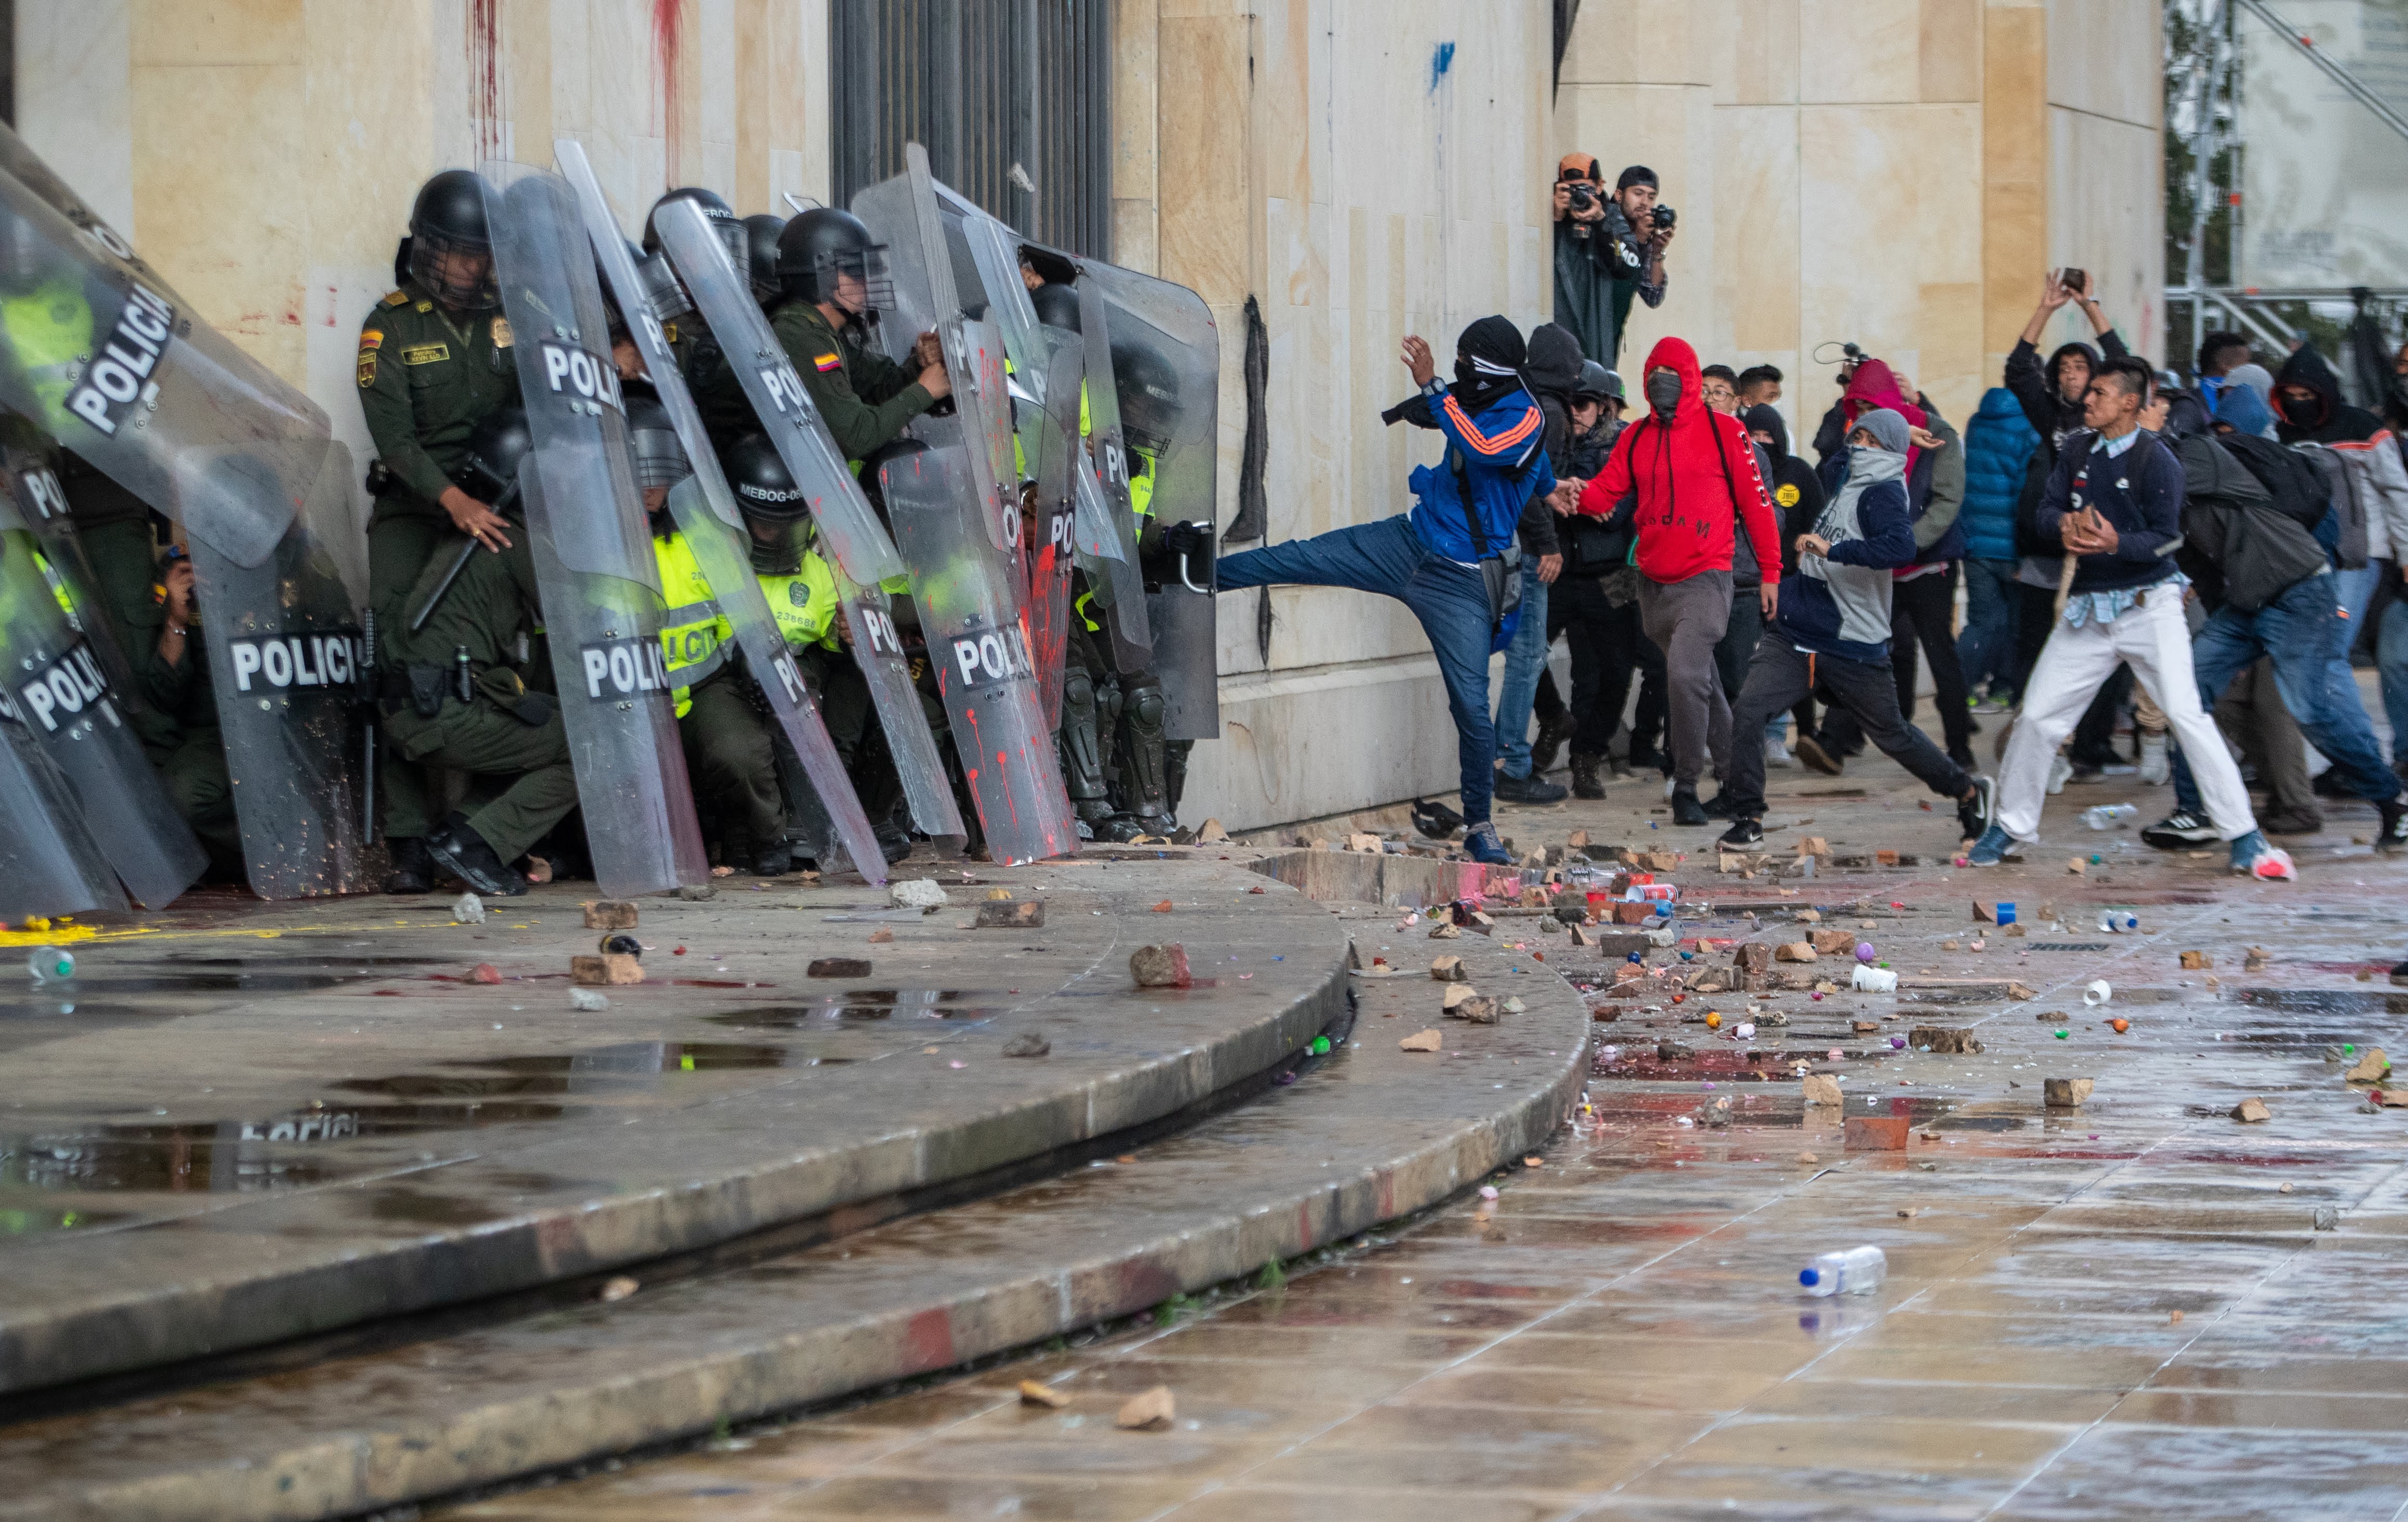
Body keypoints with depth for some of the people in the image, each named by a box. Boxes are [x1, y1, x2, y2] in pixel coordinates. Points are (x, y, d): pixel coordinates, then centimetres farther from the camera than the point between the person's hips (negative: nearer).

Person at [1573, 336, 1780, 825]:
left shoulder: (1724, 432, -4)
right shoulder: (1636, 437, 9)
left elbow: (1756, 503, 0)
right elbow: (1606, 492, 2)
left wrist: (1770, 573, 0)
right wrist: (1576, 494, -21)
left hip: (1705, 578, -5)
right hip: (1654, 583, 6)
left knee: (1685, 675, -21)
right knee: (1702, 683, 16)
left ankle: (1687, 786, -11)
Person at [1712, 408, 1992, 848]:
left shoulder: (1884, 493, -13)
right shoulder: (1849, 482, 12)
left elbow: (1901, 546, -34)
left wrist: (1832, 549, -36)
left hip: (1853, 646, -6)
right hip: (1793, 636, 6)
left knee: (1893, 735, 10)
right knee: (1747, 712, -13)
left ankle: (1968, 792, 32)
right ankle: (1747, 816, -3)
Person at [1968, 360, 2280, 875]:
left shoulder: (2157, 461, -10)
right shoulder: (2077, 450, 8)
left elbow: (2165, 539, -14)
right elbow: (2045, 513, 4)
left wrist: (2116, 543, -32)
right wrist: (2066, 526, -19)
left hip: (2149, 604, -6)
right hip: (2089, 606, 6)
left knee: (2186, 712, -17)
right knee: (2038, 716, 6)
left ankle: (2243, 837, -14)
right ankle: (2011, 824, 24)